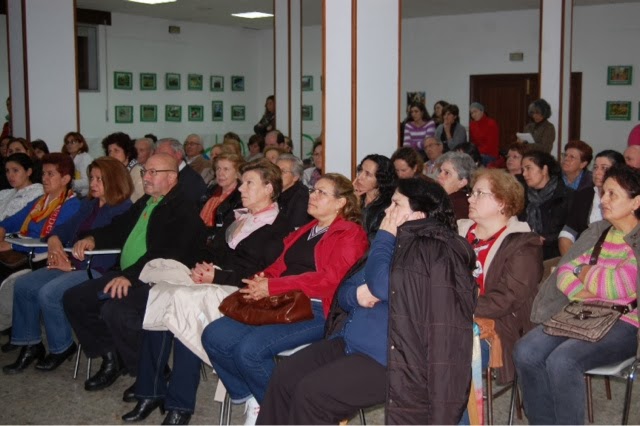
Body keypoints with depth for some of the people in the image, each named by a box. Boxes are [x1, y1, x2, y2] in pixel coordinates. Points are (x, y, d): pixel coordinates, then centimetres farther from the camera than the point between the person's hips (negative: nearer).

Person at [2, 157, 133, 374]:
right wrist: (54, 240, -2)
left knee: (48, 293, -26)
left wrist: (73, 266, -18)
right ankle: (31, 345, 6)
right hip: (73, 264, 9)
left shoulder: (123, 210, -9)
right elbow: (67, 228, 23)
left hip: (98, 271, -9)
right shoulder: (89, 205, 20)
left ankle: (62, 348, -4)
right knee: (23, 285, -3)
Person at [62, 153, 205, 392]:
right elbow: (118, 229, 28)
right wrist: (92, 239, 7)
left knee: (115, 310, -32)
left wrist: (130, 275, -33)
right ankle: (111, 357, 13)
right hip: (126, 276, 10)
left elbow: (168, 253, -24)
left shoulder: (184, 209, -12)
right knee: (73, 299, 2)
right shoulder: (144, 203, 19)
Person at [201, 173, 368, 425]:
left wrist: (272, 288, -18)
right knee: (213, 336, -11)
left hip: (316, 311, -8)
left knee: (249, 349, -28)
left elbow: (329, 279, -14)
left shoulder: (351, 235, 0)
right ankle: (252, 398, 4)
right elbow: (280, 265, 22)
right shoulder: (304, 232, 26)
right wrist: (262, 279, -4)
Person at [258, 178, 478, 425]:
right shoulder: (396, 244, 17)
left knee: (309, 393, -20)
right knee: (284, 377, -5)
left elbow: (380, 284, -25)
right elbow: (343, 292, 20)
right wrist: (356, 294, -6)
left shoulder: (432, 250, -12)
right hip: (349, 341, 9)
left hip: (386, 358, -9)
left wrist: (385, 236, -8)